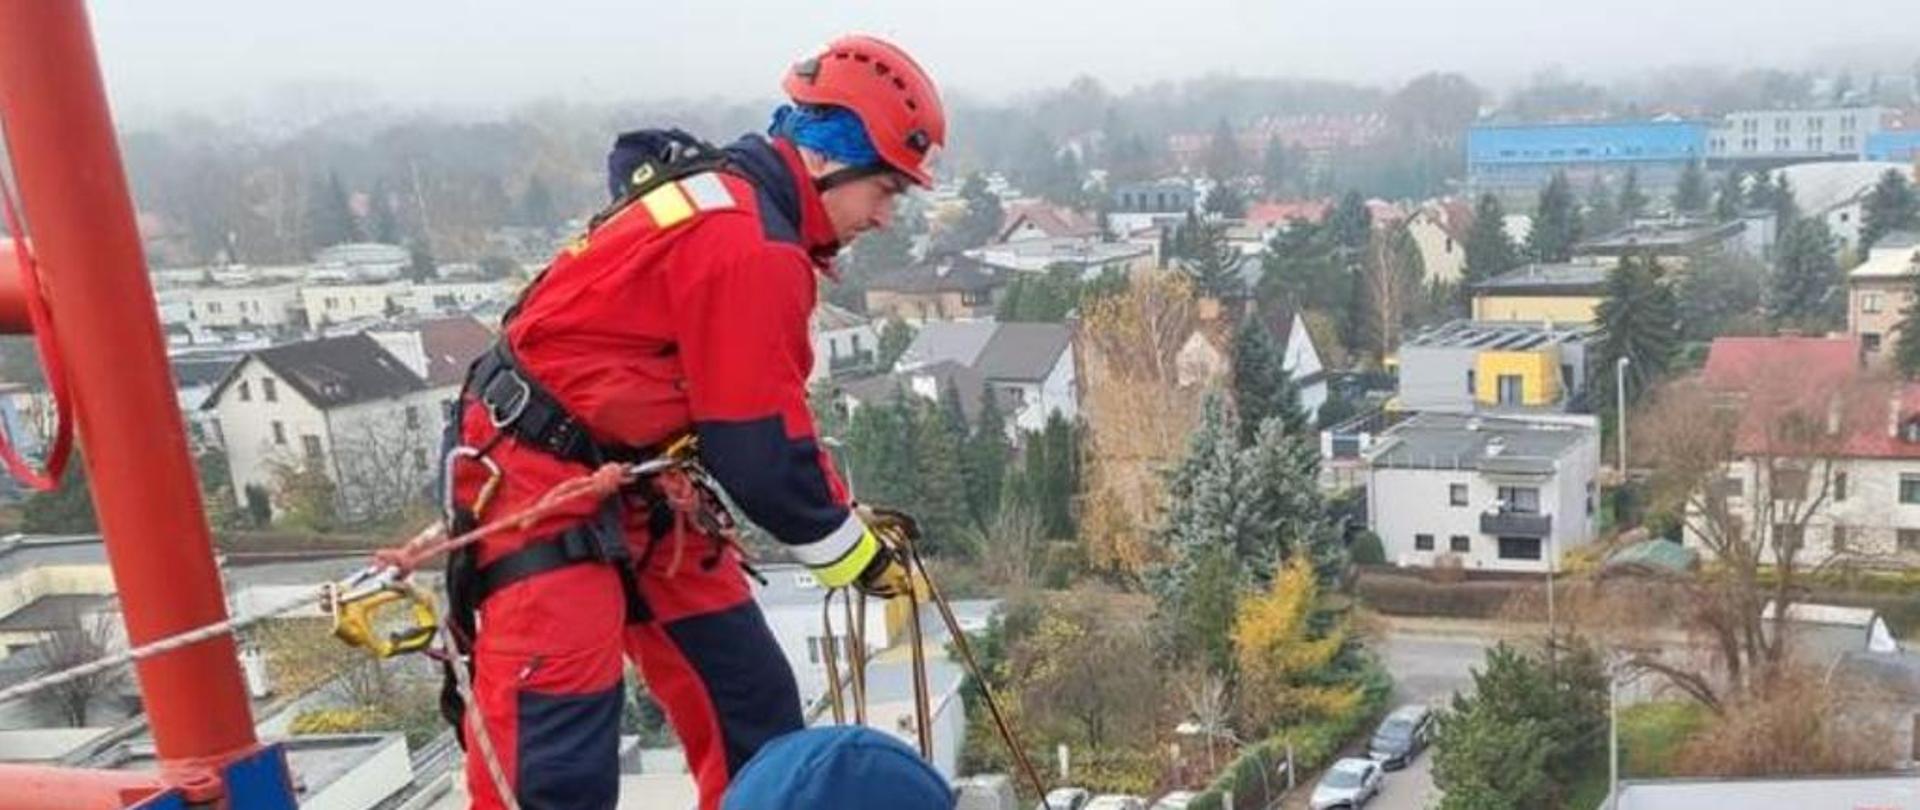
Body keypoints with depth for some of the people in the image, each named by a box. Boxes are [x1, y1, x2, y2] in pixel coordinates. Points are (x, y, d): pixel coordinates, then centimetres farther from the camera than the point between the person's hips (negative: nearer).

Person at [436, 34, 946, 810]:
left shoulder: (729, 202, 8)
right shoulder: (746, 242, -23)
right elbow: (755, 447, -21)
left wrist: (849, 516, 13)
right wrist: (856, 554, -7)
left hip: (631, 483, 10)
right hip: (540, 484, -10)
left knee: (751, 703, 13)